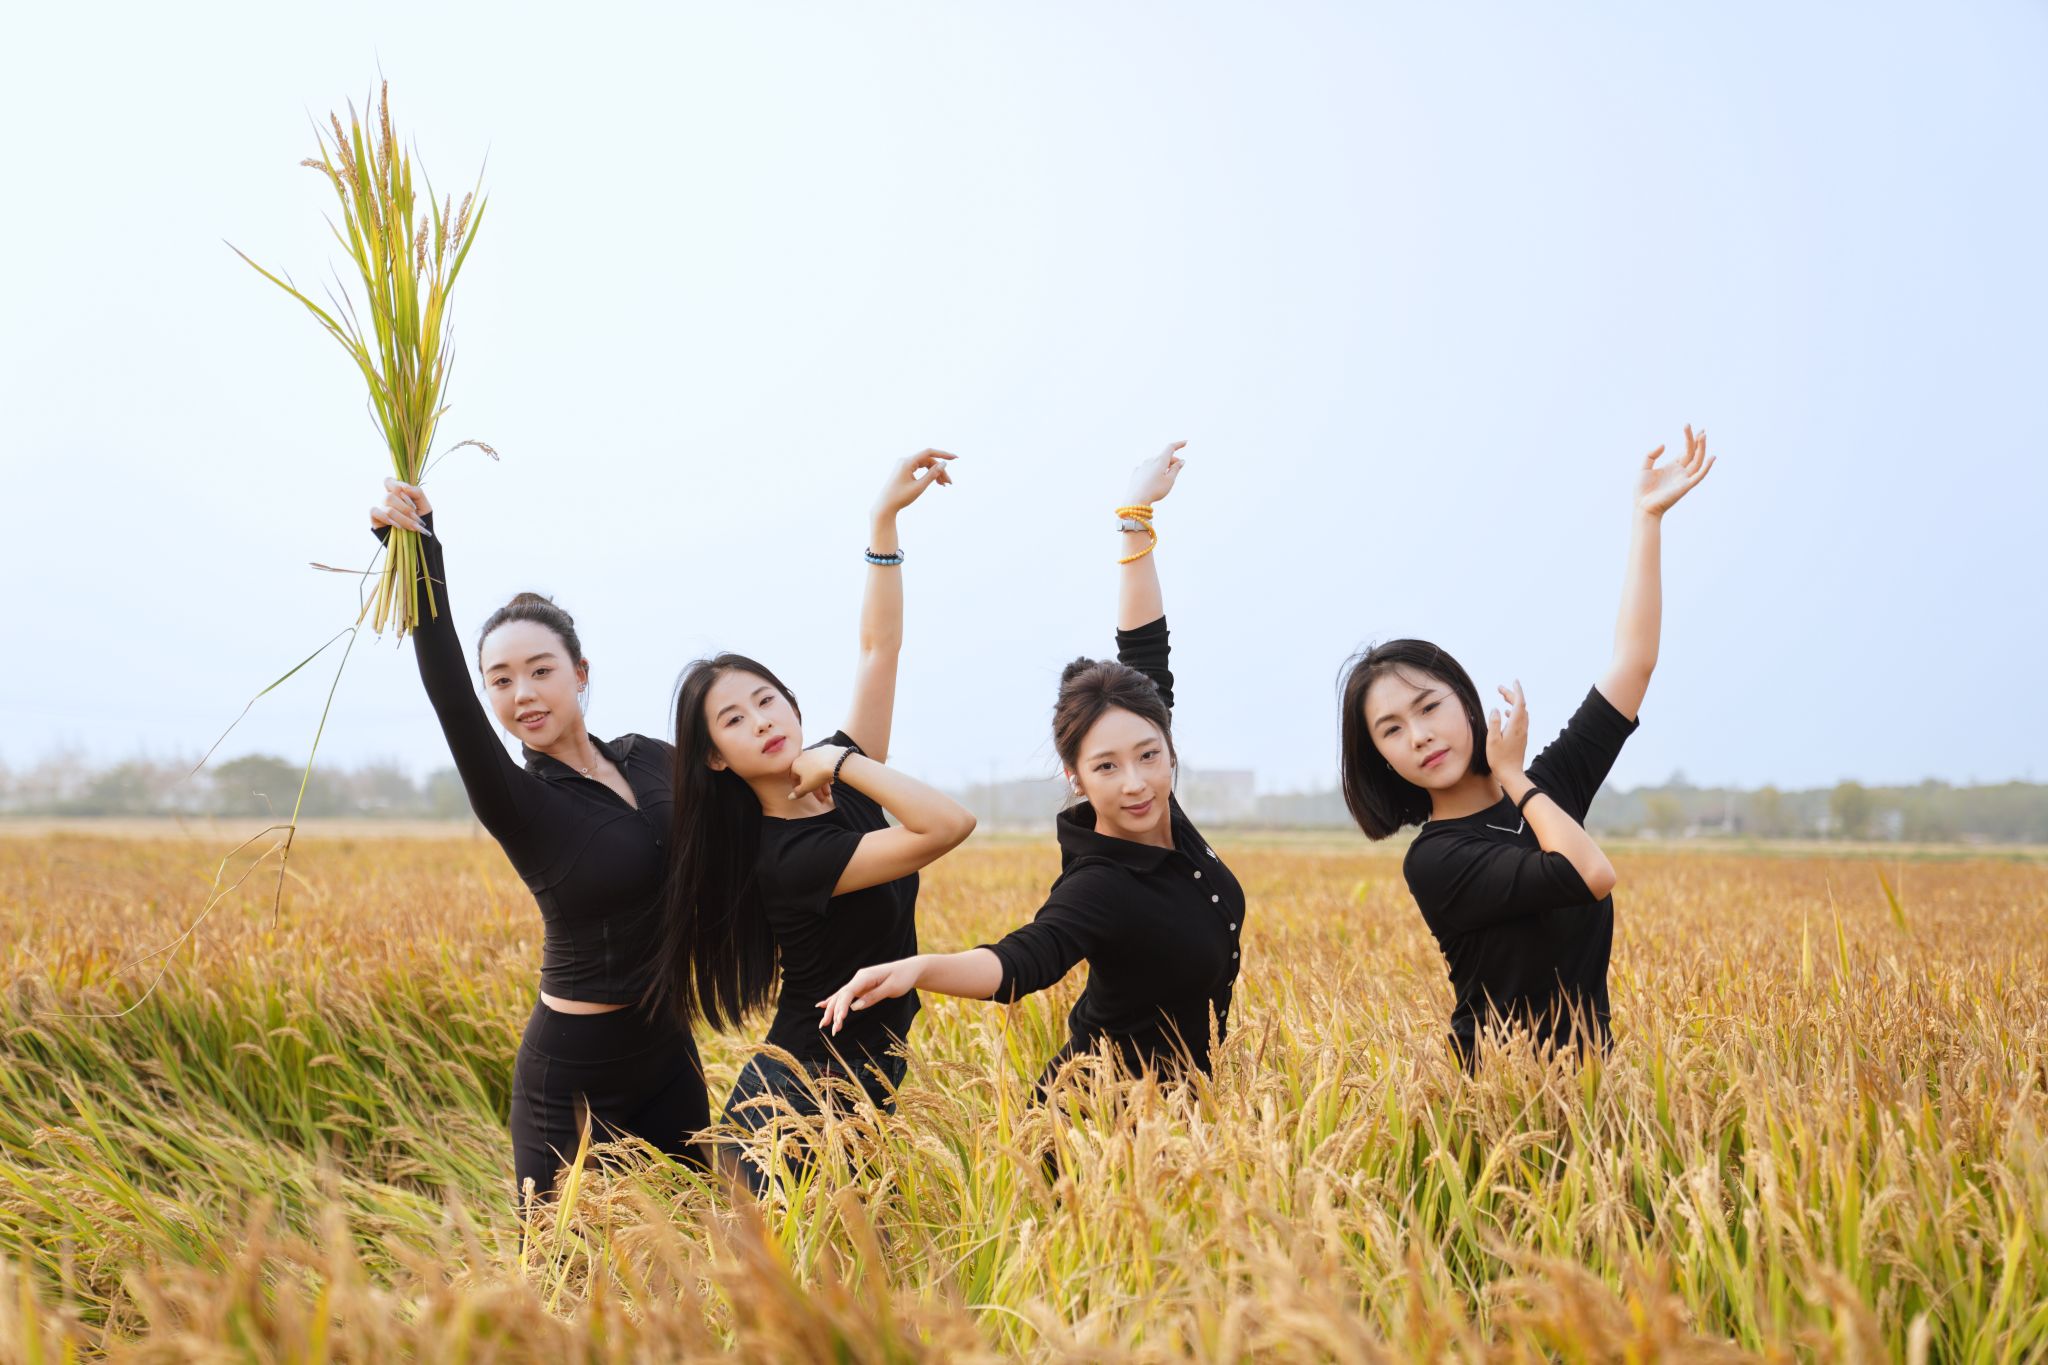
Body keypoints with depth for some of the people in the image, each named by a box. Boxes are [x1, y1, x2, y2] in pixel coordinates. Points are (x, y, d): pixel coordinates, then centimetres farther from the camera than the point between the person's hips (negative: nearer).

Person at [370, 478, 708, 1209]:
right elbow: (449, 694, -30)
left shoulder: (653, 760, 2)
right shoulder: (517, 803, -14)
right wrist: (423, 553, -40)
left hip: (669, 1054, 6)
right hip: (575, 1079, -6)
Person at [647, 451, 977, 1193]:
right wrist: (846, 762, -19)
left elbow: (879, 649, 5)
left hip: (863, 1087, 8)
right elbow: (951, 824, -30)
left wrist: (885, 517, -1)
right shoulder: (787, 859, -21)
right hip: (802, 1104, -8)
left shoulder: (843, 780, 2)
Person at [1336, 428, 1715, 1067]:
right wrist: (1513, 775, -6)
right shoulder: (1433, 862, -10)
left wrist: (1647, 517, 7)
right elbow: (1593, 875, -19)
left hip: (1591, 1065, 5)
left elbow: (1632, 662, 8)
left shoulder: (1548, 785, 8)